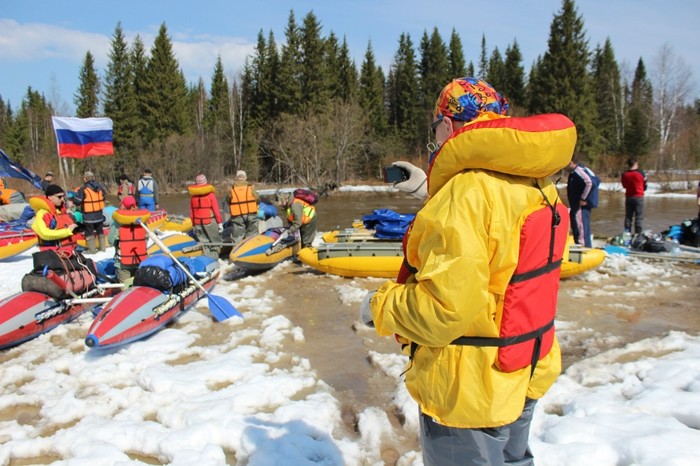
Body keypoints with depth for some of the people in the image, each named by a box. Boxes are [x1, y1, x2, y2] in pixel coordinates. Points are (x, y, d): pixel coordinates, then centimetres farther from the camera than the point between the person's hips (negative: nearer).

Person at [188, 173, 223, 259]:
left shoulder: (193, 196, 3)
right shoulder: (210, 194, -8)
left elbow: (191, 212, 6)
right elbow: (216, 210, -9)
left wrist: (193, 225, 15)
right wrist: (220, 223, -3)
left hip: (198, 223, 4)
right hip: (210, 222, -4)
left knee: (203, 244, 10)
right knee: (216, 243, 6)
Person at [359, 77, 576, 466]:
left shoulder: (466, 192, -27)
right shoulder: (534, 183, 1)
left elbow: (445, 307, -31)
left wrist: (379, 306, -13)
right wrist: (431, 190, 23)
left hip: (469, 393, -8)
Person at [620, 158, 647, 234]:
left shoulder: (624, 175, -1)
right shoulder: (641, 173, -10)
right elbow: (645, 186, 1)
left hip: (628, 197, 3)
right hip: (639, 197, -3)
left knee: (628, 216, 11)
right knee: (639, 217, 0)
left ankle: (627, 233, 10)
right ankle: (638, 234, -3)